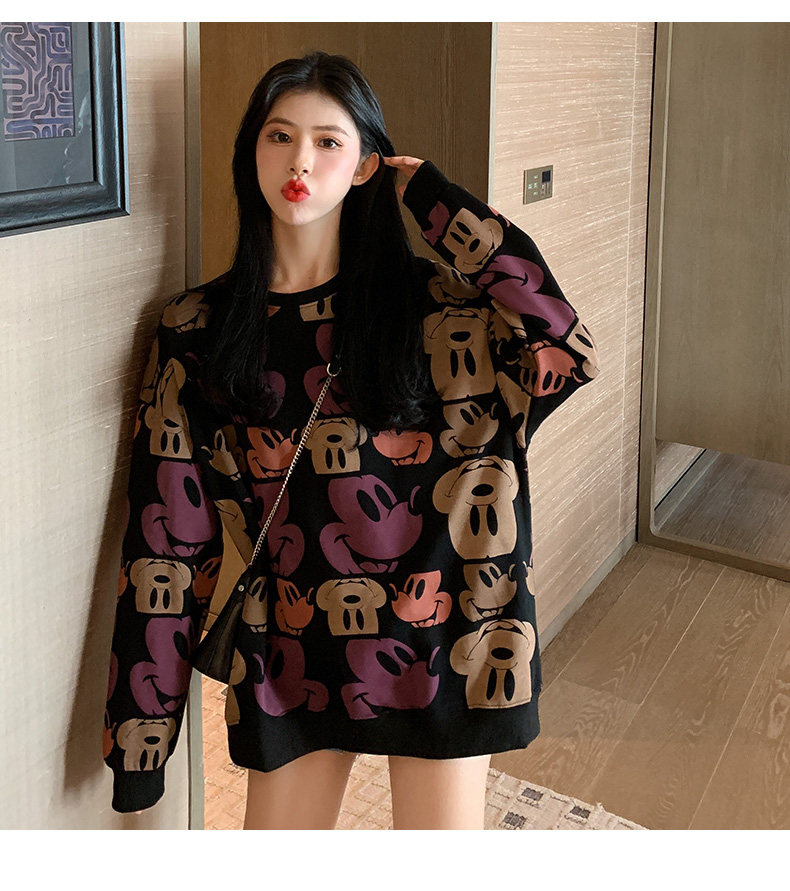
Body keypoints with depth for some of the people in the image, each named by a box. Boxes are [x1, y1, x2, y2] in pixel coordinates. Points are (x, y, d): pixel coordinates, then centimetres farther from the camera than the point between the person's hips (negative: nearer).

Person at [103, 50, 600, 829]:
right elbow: (166, 537, -2)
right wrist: (139, 732, -3)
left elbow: (567, 355, -22)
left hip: (438, 644, -1)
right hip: (290, 662, 1)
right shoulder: (194, 332, -2)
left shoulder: (428, 304, -4)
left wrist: (439, 202, -14)